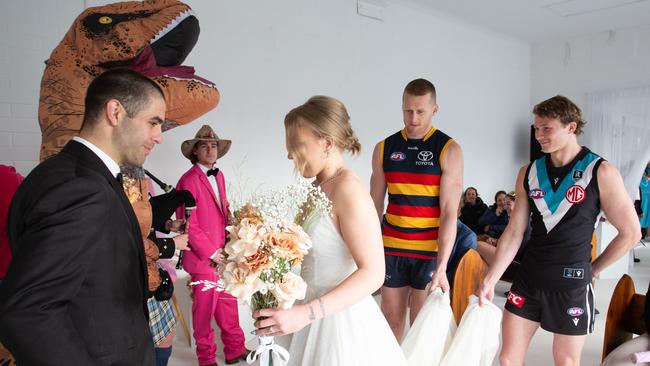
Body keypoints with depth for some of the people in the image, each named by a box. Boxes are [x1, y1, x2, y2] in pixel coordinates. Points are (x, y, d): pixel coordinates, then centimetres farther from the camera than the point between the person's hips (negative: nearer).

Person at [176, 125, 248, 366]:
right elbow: (189, 226, -16)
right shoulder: (188, 181, -14)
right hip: (203, 257, -7)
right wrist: (212, 253, -14)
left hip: (223, 254, 7)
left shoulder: (218, 175, 10)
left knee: (228, 303, 16)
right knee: (205, 307, 8)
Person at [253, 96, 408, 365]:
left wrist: (305, 313, -29)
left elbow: (372, 273, -23)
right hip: (316, 317, 7)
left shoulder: (348, 189, -19)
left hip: (341, 320, -7)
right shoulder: (317, 187, 3)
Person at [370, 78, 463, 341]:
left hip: (430, 252, -3)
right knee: (391, 321, 12)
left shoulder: (448, 150, -6)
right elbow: (375, 206, 9)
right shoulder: (385, 148, 5)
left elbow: (449, 213, -11)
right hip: (391, 249, 3)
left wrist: (442, 266, -18)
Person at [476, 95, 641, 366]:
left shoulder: (601, 173, -8)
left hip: (571, 284, -3)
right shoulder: (529, 173, 3)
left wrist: (592, 270, 3)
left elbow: (630, 233, -2)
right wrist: (490, 280, -4)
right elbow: (514, 232, 3)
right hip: (528, 279, 4)